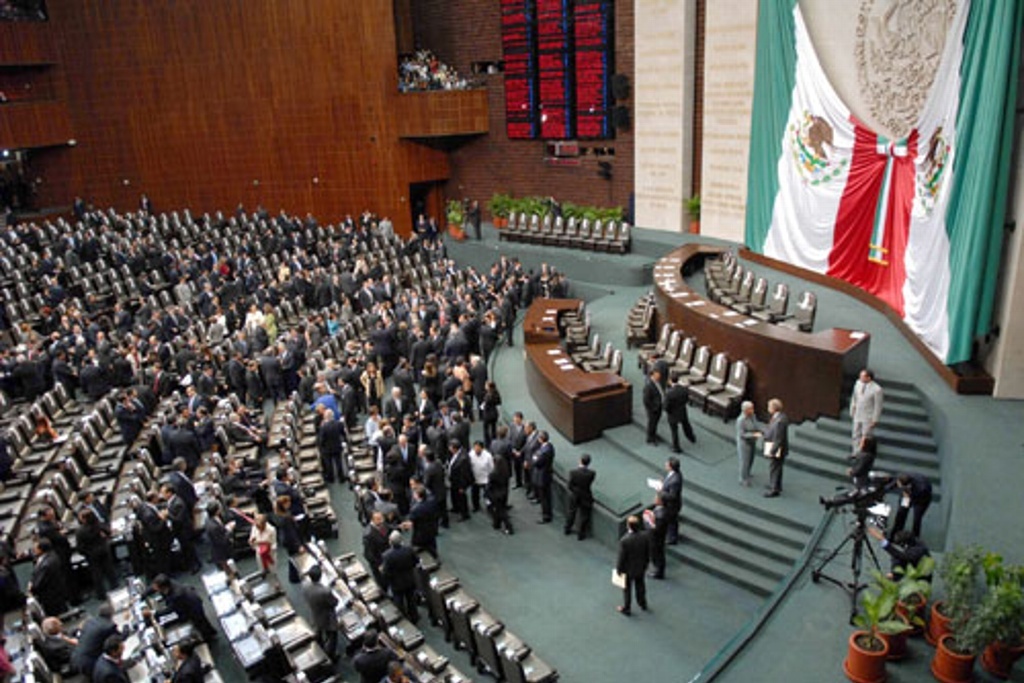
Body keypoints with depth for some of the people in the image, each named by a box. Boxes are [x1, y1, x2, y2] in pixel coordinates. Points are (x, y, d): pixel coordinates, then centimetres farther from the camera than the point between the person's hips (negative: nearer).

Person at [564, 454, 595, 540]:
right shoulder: (592, 473, -24)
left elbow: (569, 486, -17)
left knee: (571, 512, 25)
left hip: (574, 497, 1)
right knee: (584, 516, 18)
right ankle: (581, 534, 31)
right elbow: (589, 484, -9)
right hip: (585, 498, -1)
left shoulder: (573, 472, -24)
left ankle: (567, 529, 43)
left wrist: (575, 490, 2)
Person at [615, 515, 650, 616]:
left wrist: (619, 569, -5)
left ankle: (626, 609, 38)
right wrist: (646, 563, 12)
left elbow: (621, 557, -23)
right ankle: (643, 604, 50)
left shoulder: (624, 540, -35)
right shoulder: (644, 535, -21)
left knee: (627, 589, 19)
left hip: (628, 569, -4)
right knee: (640, 585, 28)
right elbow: (648, 552, -5)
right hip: (641, 567, 4)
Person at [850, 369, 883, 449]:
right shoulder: (858, 383, -5)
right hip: (858, 416, 6)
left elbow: (878, 406, -16)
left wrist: (874, 420, -12)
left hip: (868, 418, -6)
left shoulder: (877, 389, -23)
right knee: (856, 436, 12)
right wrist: (852, 411, 13)